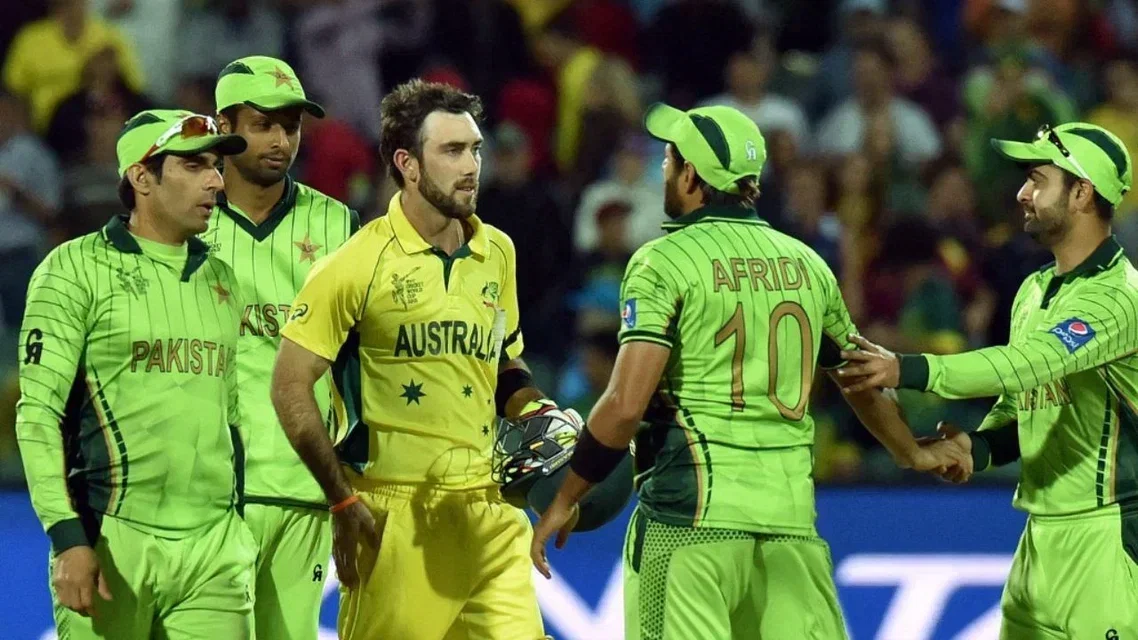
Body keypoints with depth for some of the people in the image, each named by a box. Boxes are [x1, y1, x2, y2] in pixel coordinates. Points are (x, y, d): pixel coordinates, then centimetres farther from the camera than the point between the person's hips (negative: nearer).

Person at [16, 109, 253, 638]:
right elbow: (38, 414, -7)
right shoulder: (77, 269, -1)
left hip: (215, 548, 5)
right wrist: (68, 538, -16)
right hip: (114, 539, -5)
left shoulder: (220, 280, 17)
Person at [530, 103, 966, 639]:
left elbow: (626, 404, -12)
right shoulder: (806, 264, 14)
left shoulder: (665, 262, -4)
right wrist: (912, 454, 46)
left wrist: (563, 503, -3)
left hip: (693, 512, -5)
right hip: (790, 510, 5)